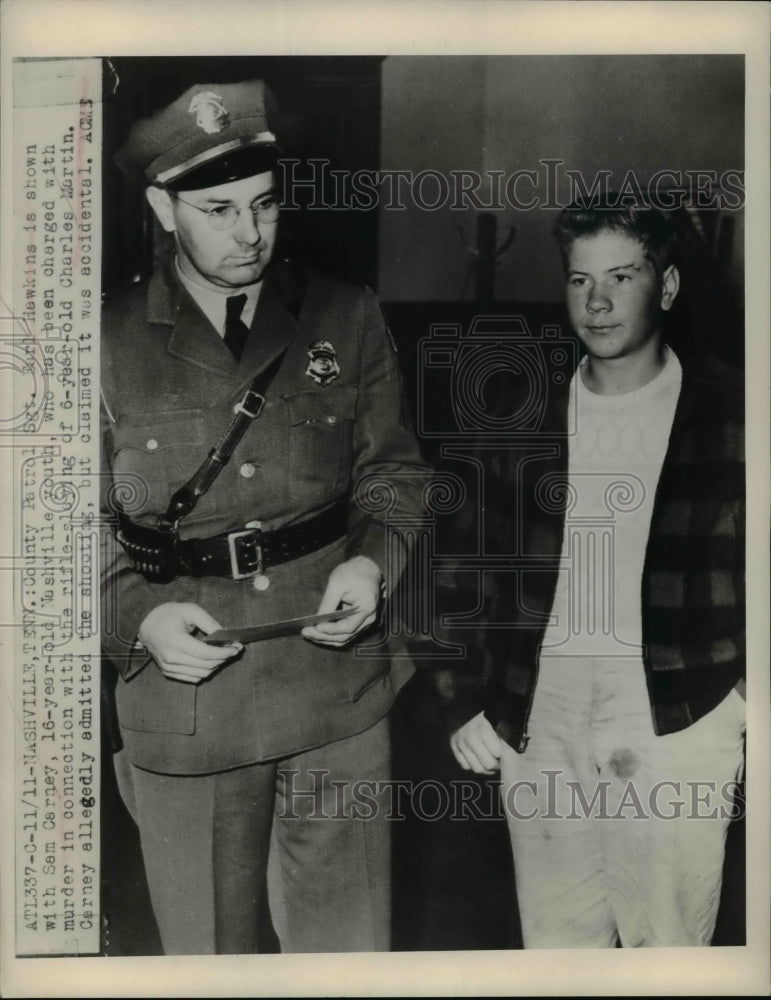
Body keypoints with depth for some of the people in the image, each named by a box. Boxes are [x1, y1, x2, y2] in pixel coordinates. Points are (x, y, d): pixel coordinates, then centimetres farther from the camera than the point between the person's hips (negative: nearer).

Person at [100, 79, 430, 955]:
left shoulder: (348, 321, 2)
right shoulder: (110, 346, -2)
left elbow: (392, 472, 10)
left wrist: (373, 557, -10)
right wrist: (138, 618, -14)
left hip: (338, 695, 1)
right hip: (182, 713, 0)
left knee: (353, 951, 14)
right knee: (209, 951, 17)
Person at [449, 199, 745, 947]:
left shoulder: (729, 413, -1)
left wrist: (743, 699, -3)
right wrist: (467, 703, 6)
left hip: (676, 726, -2)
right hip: (538, 724, 3)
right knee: (555, 941, 14)